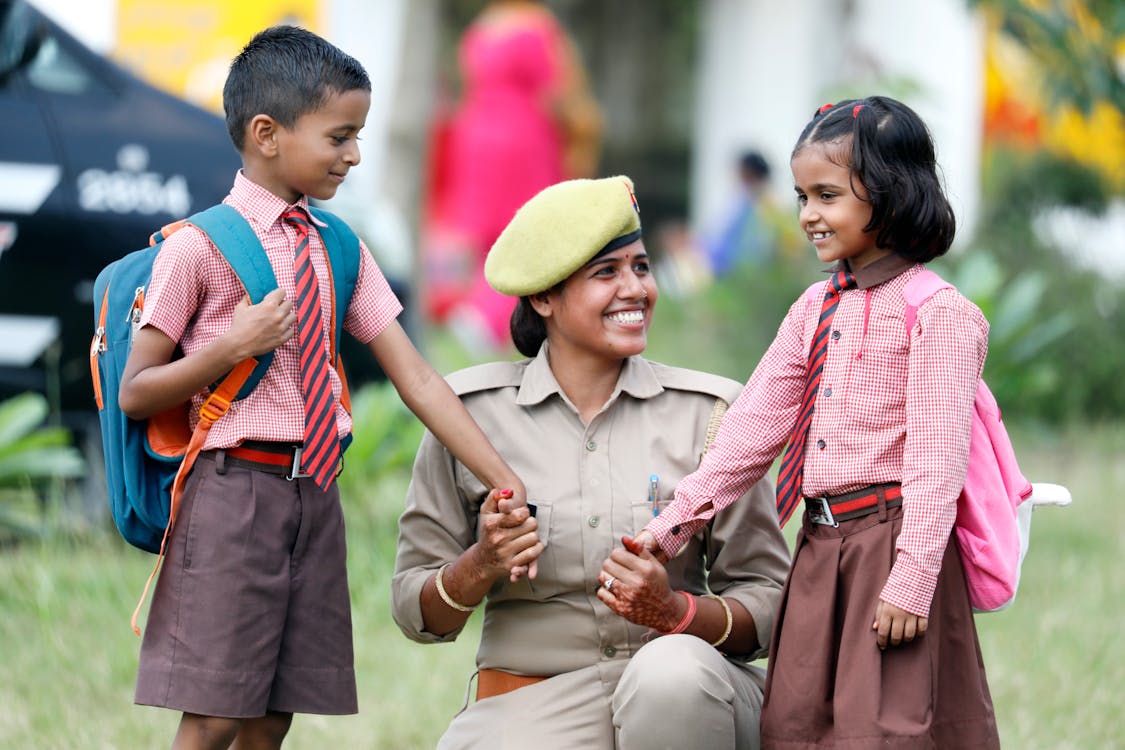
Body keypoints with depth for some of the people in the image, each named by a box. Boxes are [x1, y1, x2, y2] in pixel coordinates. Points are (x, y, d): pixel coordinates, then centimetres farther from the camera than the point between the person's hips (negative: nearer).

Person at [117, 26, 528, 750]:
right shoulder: (199, 247, -6)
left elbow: (416, 379, 6)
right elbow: (136, 394, -4)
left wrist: (509, 488, -2)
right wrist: (232, 345, -18)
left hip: (317, 494, 6)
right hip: (235, 491, -5)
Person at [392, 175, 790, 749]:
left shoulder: (708, 411, 2)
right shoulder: (471, 412, 3)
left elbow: (768, 604, 2)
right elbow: (416, 613, 6)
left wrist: (673, 612, -17)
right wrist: (481, 565, -14)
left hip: (682, 701, 1)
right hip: (530, 701, -1)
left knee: (674, 671, -34)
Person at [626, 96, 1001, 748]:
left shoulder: (937, 313, -9)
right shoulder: (815, 311, 14)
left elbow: (936, 456, -14)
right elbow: (755, 425, 16)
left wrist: (912, 579, -20)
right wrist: (671, 526, 11)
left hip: (893, 541, -8)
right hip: (820, 548, 8)